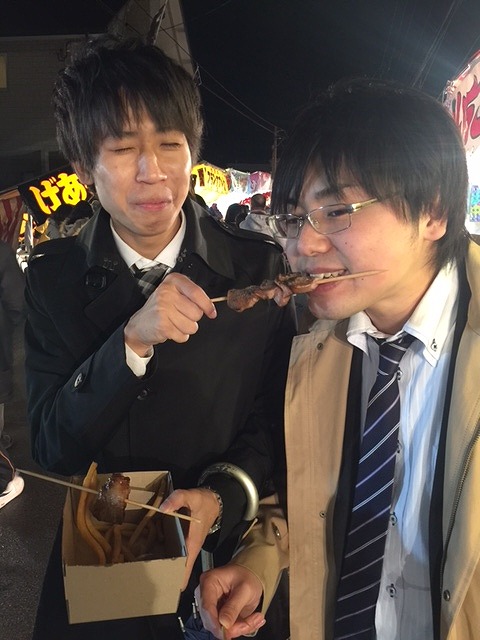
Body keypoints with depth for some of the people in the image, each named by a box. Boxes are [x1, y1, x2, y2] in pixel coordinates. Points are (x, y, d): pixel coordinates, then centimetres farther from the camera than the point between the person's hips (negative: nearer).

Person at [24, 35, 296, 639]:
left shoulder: (261, 268, -13)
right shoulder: (50, 276, -10)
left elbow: (277, 420, -5)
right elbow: (51, 447, -14)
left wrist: (223, 495, -23)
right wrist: (131, 341, -28)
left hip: (226, 561, 0)